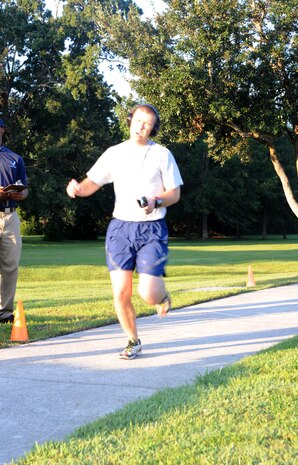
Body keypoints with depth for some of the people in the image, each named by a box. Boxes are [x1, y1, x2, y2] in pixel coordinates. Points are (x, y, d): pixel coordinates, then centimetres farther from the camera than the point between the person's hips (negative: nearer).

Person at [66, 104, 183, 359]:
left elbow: (175, 194, 1)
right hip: (120, 227, 2)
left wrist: (156, 202, -19)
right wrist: (77, 188, -18)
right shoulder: (114, 153, 7)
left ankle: (162, 293, 26)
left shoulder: (162, 154, 0)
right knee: (121, 293, -2)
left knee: (148, 294, -13)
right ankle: (133, 342, 19)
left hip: (152, 229, -2)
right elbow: (92, 184, 5)